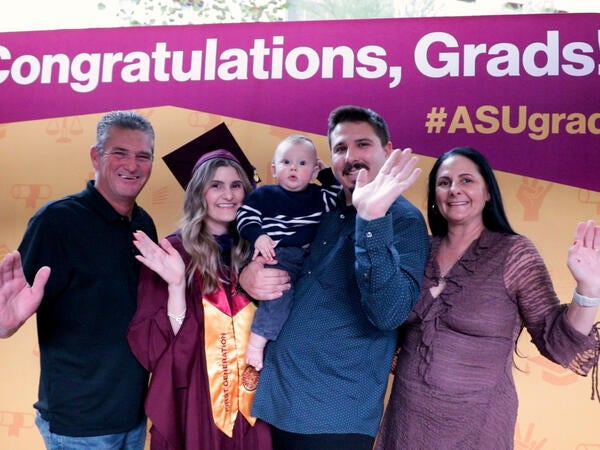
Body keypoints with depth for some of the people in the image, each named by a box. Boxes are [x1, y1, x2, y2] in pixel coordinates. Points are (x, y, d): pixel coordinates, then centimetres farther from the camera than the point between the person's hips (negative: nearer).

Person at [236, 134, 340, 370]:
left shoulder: (318, 196, 19)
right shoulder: (263, 195, 9)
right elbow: (245, 216, 1)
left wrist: (327, 173, 20)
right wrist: (258, 236, -17)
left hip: (311, 259, 6)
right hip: (278, 257, -6)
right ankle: (256, 342, -24)